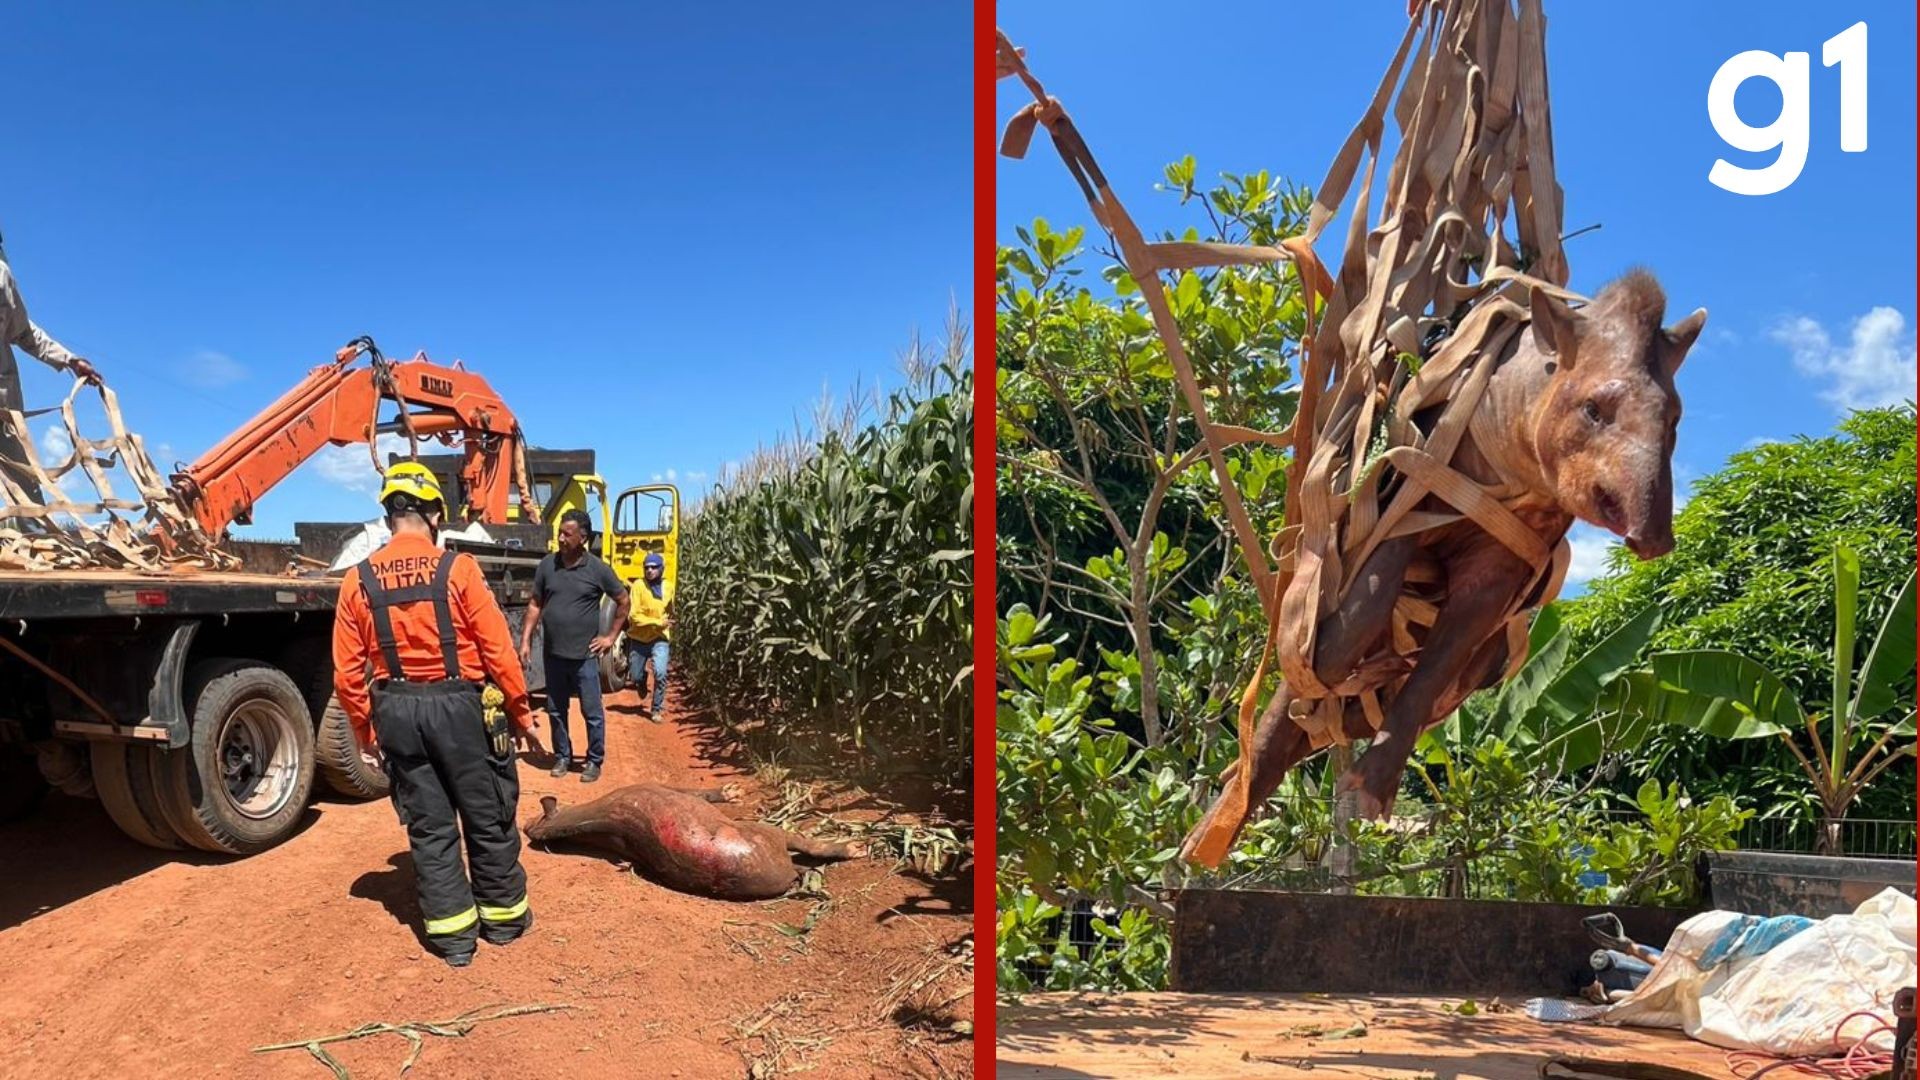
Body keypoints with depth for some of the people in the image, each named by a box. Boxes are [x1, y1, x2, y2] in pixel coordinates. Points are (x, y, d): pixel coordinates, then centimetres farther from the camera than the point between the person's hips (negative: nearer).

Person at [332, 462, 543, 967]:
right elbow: (498, 650, -10)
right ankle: (503, 916, 26)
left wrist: (365, 731, 14)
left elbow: (347, 673, 2)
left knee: (428, 825, 12)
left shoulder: (357, 581, 0)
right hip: (458, 704, -3)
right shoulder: (458, 569, -11)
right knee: (487, 816, 13)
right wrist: (522, 713, 1)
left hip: (396, 710, 3)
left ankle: (452, 934, 19)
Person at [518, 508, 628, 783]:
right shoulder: (547, 565, 0)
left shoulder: (598, 569, -8)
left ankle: (594, 761, 17)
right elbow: (535, 605, 7)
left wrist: (611, 636, 0)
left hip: (584, 655, -3)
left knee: (592, 712, 4)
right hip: (553, 653, 3)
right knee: (556, 711, 14)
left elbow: (623, 601, 3)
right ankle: (562, 757, 28)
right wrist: (525, 640, 2)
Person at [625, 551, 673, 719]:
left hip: (659, 638, 1)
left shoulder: (668, 588, -3)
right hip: (638, 638, -1)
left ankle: (656, 710, 0)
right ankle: (642, 681, 48)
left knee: (661, 674, -18)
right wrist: (658, 622, -24)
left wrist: (668, 623, 3)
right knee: (635, 677, 9)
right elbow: (633, 616, -20)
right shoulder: (639, 586, -15)